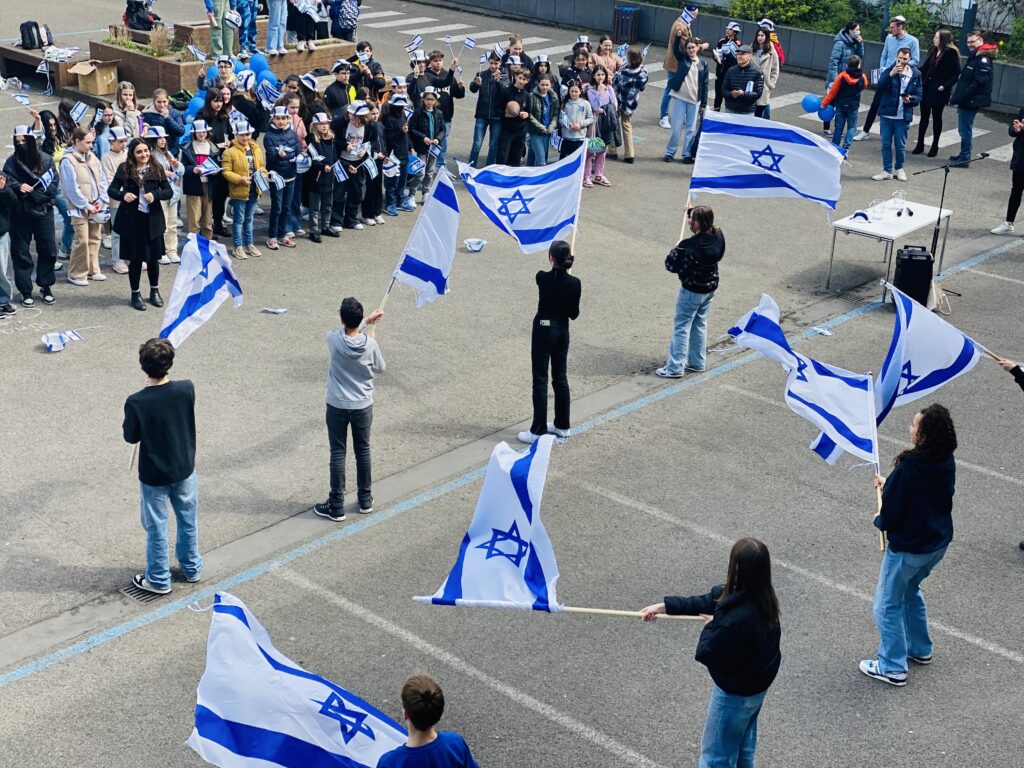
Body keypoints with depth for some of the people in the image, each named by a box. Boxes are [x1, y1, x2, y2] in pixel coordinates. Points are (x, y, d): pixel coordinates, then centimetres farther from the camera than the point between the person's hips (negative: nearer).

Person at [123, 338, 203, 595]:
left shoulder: (135, 402, -26)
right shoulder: (187, 389, -18)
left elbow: (131, 437, -9)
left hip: (153, 476, -3)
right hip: (184, 470, 3)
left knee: (156, 528, 15)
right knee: (188, 520, 23)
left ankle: (159, 580, 29)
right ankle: (192, 568, 40)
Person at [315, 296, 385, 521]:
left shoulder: (332, 339, -18)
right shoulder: (370, 344, -17)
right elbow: (380, 368, 3)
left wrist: (367, 321, 16)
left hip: (337, 407, -1)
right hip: (363, 407, 1)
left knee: (338, 454, 7)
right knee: (363, 450, 17)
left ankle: (336, 507, 12)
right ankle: (365, 500, 29)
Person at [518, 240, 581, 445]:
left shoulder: (542, 278, -15)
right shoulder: (575, 283, -9)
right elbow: (574, 314, 0)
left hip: (543, 330, -4)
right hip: (562, 331, 4)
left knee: (540, 380, 0)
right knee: (560, 378, 15)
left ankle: (539, 431, 0)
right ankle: (562, 426, 24)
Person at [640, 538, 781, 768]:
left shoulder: (736, 619, -40)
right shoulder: (762, 597, -13)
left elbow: (705, 653, -25)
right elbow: (707, 600, -3)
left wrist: (711, 626, -6)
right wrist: (664, 606, -1)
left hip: (735, 693, -8)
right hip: (757, 684, 8)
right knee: (743, 748, 30)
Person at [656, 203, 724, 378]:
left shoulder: (689, 246, -30)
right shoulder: (718, 237, -8)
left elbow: (671, 264, -21)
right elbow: (705, 225, 16)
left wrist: (675, 250, -3)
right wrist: (691, 211, 23)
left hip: (691, 291, -7)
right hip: (710, 288, 7)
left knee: (681, 327, 3)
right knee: (700, 325, 21)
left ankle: (675, 367, 7)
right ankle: (697, 363, 30)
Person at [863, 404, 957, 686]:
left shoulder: (908, 467, -30)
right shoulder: (947, 461, -8)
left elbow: (890, 517, -23)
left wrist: (879, 521, -1)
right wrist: (890, 484, 12)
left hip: (908, 549, -8)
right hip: (938, 543, 8)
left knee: (887, 606, 11)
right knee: (910, 590, 31)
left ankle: (892, 667, 20)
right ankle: (920, 648, 43)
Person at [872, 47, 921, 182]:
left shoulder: (915, 75, 1)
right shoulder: (889, 71, -1)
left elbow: (919, 96, 5)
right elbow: (880, 88, -17)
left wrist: (910, 99, -17)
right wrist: (891, 74, -28)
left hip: (903, 116, 0)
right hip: (887, 114, 0)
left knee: (901, 145, 7)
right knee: (886, 144, 6)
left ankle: (899, 168, 25)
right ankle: (887, 170, 15)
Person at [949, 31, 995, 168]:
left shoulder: (983, 59, -14)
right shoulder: (973, 57, 16)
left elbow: (979, 83, -22)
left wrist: (962, 97, -21)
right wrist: (957, 97, 12)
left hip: (971, 102, -10)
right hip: (965, 101, 10)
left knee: (965, 130, -4)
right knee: (964, 129, 16)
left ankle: (965, 158, 2)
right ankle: (963, 155, 26)